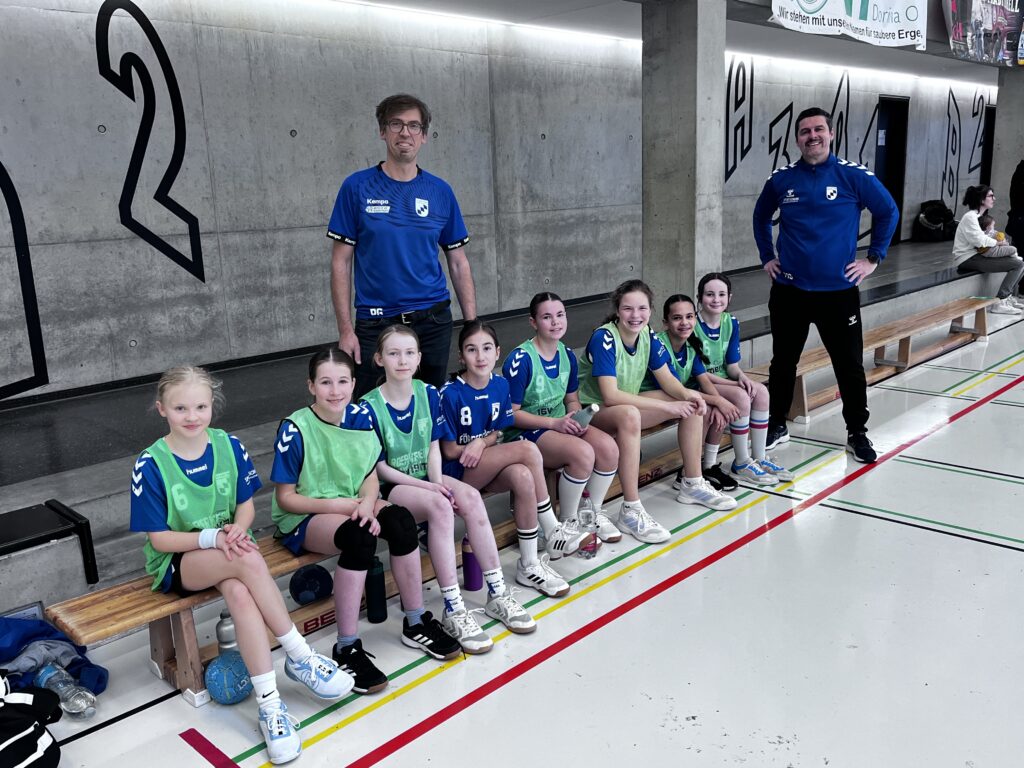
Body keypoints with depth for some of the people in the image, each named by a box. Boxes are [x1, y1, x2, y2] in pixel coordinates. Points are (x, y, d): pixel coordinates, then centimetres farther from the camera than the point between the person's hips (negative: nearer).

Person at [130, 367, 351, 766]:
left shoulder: (228, 446, -3)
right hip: (177, 563, -3)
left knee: (240, 594, -34)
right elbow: (159, 539, -10)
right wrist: (212, 538, -25)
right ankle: (300, 655, -23)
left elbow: (246, 505, 5)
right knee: (248, 560, -35)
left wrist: (237, 530, -18)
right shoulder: (150, 464, -12)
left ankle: (269, 703, -28)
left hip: (228, 550, 3)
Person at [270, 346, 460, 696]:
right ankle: (347, 649, -24)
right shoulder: (295, 429, -16)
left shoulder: (361, 417, -2)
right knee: (360, 538, -34)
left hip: (352, 505, 5)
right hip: (304, 517, -5)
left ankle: (416, 623, -7)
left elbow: (371, 475, 2)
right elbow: (285, 498, -12)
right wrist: (335, 504, -23)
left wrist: (366, 506, -19)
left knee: (401, 520, -23)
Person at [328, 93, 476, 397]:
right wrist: (346, 330, -8)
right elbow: (341, 262, -2)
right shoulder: (357, 187, -2)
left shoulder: (441, 191, 4)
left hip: (433, 322, 2)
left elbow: (458, 263, 7)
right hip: (375, 324, -2)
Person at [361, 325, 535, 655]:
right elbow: (380, 467, -10)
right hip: (390, 487, -5)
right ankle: (453, 611, -29)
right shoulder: (370, 407, -12)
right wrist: (427, 487, -18)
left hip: (426, 478, 5)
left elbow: (434, 446, 6)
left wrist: (438, 483, -12)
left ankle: (497, 594, -17)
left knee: (470, 497, -25)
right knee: (440, 506, -34)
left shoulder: (428, 394, 3)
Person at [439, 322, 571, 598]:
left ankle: (529, 564, -20)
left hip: (491, 465, 5)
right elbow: (449, 450, -8)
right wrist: (484, 442, -12)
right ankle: (553, 532, -13)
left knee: (522, 477, -32)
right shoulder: (451, 394, -13)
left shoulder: (500, 386, 3)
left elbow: (498, 432, 8)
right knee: (528, 450, -27)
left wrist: (481, 443, -15)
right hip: (458, 471, -5)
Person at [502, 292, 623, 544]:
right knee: (583, 453, -31)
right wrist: (554, 423, -20)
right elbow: (511, 413, -14)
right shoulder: (520, 360, -15)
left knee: (608, 446, -20)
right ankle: (567, 523, -9)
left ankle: (592, 512, 3)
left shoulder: (567, 355, 6)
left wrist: (578, 418, -6)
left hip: (562, 424, 7)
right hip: (525, 431, -7)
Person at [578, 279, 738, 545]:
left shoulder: (647, 335, -4)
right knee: (629, 418, -40)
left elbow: (667, 379, 4)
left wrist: (686, 394, -20)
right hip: (591, 410, -8)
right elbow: (611, 396, -33)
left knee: (692, 405, 0)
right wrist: (666, 406, -32)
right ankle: (630, 512, -33)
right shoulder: (604, 338, -25)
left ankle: (692, 484, 12)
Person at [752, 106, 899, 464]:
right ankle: (776, 425, 27)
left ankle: (857, 433, 21)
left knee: (850, 365, 6)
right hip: (789, 290, 2)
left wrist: (873, 257, 2)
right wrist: (766, 257, 12)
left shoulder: (854, 175, -5)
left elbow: (889, 212, 5)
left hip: (839, 290, -1)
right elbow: (761, 217, 18)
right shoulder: (781, 179, 1)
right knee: (783, 362, 12)